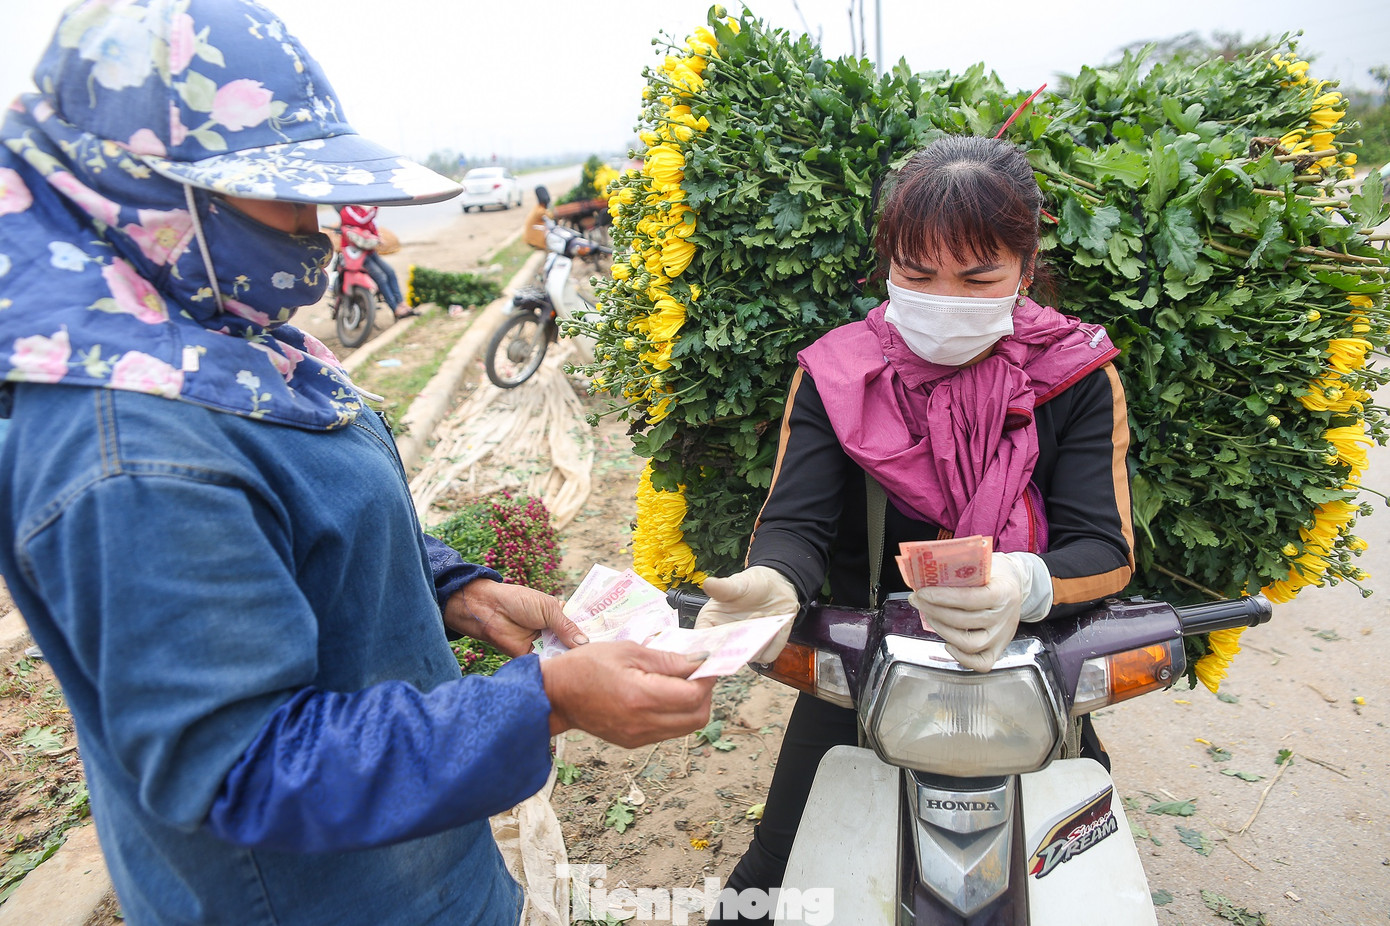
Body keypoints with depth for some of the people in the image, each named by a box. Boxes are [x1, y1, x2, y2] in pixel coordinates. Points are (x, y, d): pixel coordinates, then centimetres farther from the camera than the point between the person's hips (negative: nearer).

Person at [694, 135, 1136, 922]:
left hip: (1027, 673, 1)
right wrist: (770, 584, -41)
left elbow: (1109, 548, -16)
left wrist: (1025, 586, -39)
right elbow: (797, 518, -16)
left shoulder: (1078, 375, -9)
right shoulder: (834, 372, -8)